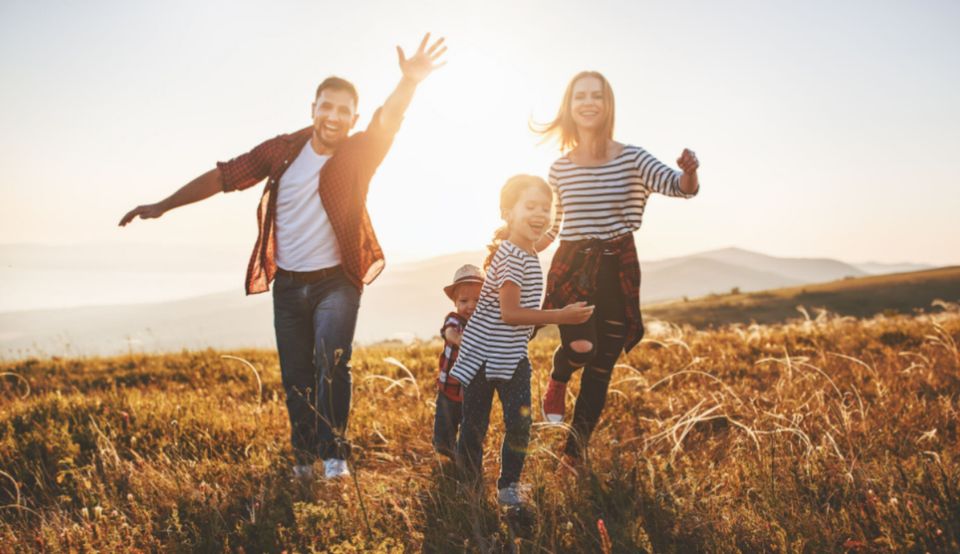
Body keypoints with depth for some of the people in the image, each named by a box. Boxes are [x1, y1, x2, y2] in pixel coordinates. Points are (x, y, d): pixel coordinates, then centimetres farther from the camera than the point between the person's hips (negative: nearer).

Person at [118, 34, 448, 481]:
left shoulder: (359, 154, -10)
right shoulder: (282, 151, -3)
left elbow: (387, 121, -30)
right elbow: (224, 176, 2)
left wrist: (409, 81, -50)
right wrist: (163, 205, 1)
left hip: (336, 281, -3)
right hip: (288, 284, 3)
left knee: (332, 363, -19)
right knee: (295, 377, 9)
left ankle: (334, 453, -7)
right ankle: (303, 457, 24)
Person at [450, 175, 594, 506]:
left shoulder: (527, 254, 7)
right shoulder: (511, 256, -21)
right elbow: (510, 313, -27)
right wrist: (561, 317, -25)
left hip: (513, 357, 7)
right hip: (482, 354, -7)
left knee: (520, 425, 0)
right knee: (474, 428, 6)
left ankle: (508, 486, 17)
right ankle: (469, 487, 25)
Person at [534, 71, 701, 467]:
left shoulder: (631, 159, -4)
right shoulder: (560, 168, 2)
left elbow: (678, 187, -16)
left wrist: (689, 172, -39)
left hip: (618, 269, 0)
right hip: (572, 267, 0)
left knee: (600, 370, 5)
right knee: (581, 347, -24)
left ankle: (573, 454, 20)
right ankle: (557, 383, 13)